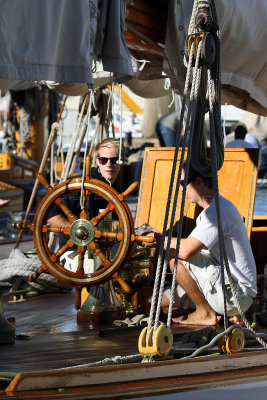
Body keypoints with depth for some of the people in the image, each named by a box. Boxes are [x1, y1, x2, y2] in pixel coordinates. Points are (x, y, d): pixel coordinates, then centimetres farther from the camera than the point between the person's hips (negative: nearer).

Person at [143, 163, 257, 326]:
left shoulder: (218, 211, -21)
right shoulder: (216, 208, 14)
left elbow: (186, 250, -27)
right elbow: (194, 249, 19)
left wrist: (159, 240, -12)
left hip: (236, 293, -10)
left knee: (174, 255, -18)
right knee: (163, 302, 11)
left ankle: (205, 313, -5)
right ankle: (226, 313, 10)